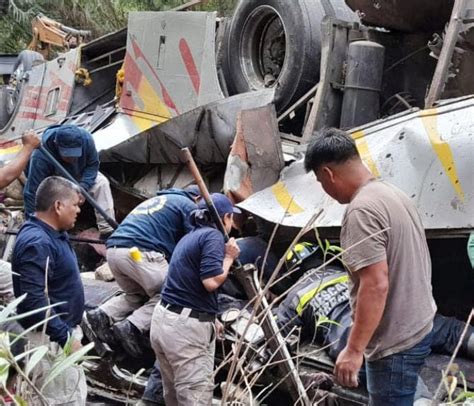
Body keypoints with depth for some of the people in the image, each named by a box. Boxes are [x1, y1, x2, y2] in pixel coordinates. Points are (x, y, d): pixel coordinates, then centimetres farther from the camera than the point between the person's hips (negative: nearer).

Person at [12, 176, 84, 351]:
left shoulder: (54, 233, 8)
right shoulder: (36, 243, -23)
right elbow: (34, 301, -30)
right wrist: (66, 338, -27)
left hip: (66, 326, 10)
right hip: (49, 339, -10)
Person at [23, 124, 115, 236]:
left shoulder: (86, 138, -34)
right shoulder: (41, 157, -43)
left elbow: (93, 165, -16)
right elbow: (32, 193, -40)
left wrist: (83, 187, -32)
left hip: (78, 176, 3)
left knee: (101, 183, -20)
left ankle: (108, 231, -17)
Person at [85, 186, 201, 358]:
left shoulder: (155, 200, 36)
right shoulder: (188, 205, 14)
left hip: (113, 249, 8)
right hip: (139, 252, -8)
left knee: (138, 294, 24)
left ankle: (103, 315, 3)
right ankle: (133, 327, -15)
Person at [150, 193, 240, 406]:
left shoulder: (189, 237, 20)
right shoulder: (213, 235, -8)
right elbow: (211, 282, -20)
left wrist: (211, 321, 37)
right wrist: (229, 257, -2)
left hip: (164, 319, 9)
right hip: (187, 327, -9)